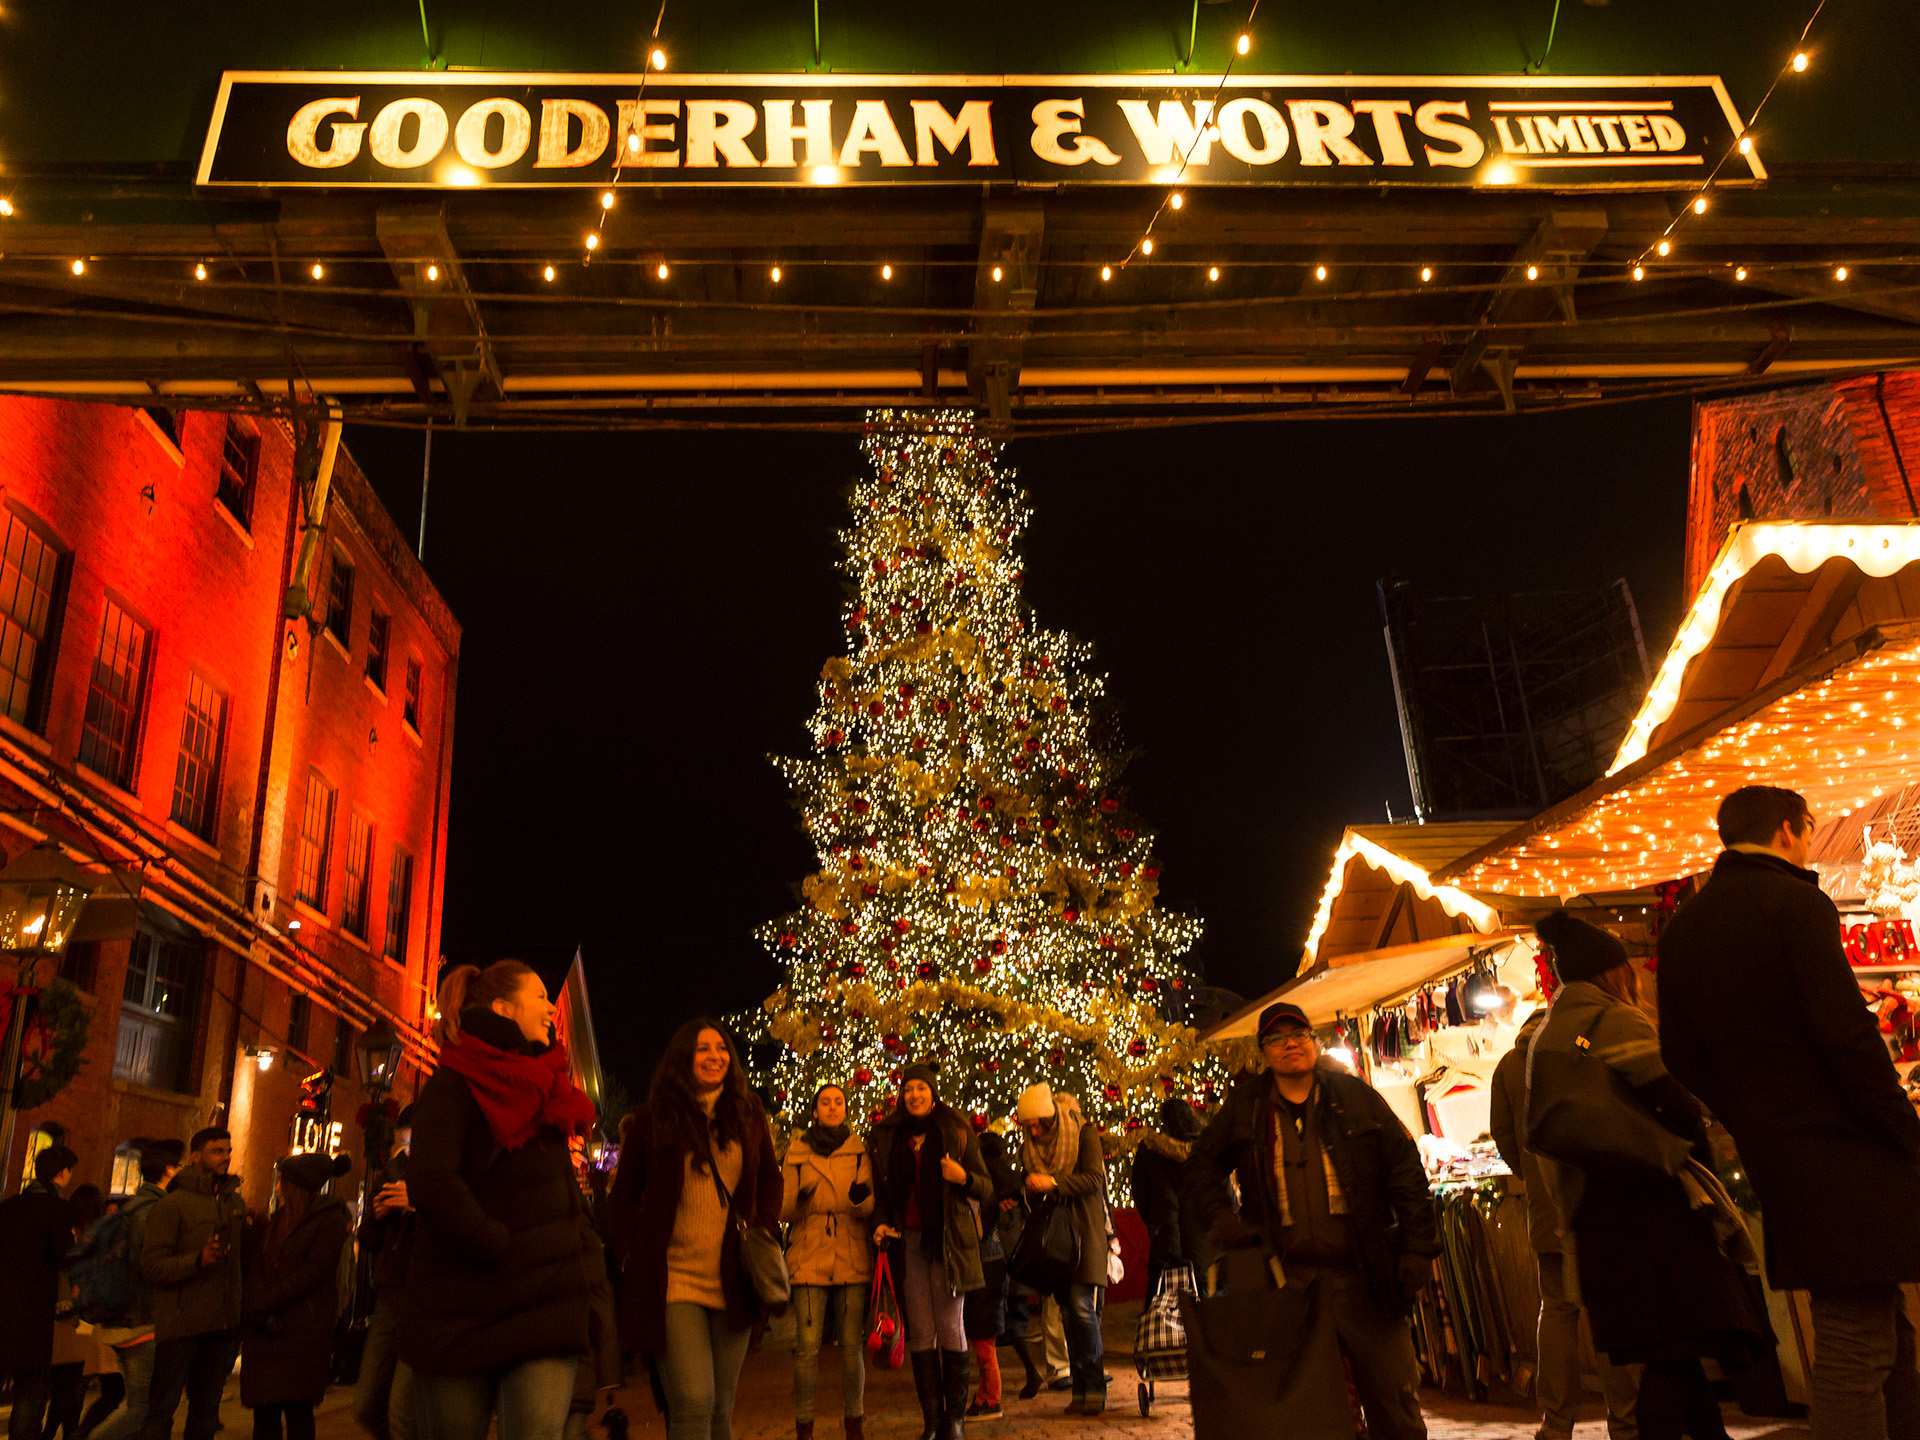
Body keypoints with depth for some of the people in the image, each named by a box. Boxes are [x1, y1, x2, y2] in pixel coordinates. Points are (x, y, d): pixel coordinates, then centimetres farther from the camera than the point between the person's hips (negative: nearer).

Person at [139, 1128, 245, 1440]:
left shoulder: (236, 1202, 11)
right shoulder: (172, 1204, -6)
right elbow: (151, 1265, -14)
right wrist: (198, 1260, -28)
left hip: (223, 1325, 6)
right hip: (181, 1327, -6)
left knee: (206, 1411, 13)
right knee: (162, 1408, -1)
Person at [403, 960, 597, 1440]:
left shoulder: (544, 1091, 15)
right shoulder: (454, 1085, -5)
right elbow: (431, 1181, -20)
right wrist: (502, 1249, -17)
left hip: (544, 1307, 4)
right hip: (462, 1307, -4)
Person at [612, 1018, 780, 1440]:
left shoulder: (748, 1115, 7)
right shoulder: (652, 1119, -1)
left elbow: (770, 1180, 17)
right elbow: (624, 1197, 5)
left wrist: (763, 1229, 3)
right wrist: (646, 1246, -6)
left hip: (733, 1280, 3)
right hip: (675, 1278, -3)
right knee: (693, 1405, -16)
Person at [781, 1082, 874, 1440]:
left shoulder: (859, 1151, 8)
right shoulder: (797, 1152, 7)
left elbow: (870, 1207, 3)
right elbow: (784, 1210, 6)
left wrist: (861, 1198, -19)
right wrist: (797, 1199, -16)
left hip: (853, 1259, 1)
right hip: (809, 1259, -1)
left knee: (853, 1346, 2)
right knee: (807, 1348, -5)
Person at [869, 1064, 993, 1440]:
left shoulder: (956, 1133, 3)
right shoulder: (887, 1137, 9)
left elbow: (987, 1189, 3)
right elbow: (883, 1192, 16)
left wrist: (963, 1178, -17)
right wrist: (881, 1223, -3)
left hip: (948, 1241, -2)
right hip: (908, 1241, 2)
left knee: (951, 1330, 0)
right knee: (920, 1334, 3)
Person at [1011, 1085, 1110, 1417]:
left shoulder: (1084, 1134, -7)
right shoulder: (1031, 1146, 9)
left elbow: (1094, 1179, -16)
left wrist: (1054, 1182, -26)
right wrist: (1030, 1188, -5)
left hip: (1085, 1228, -5)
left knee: (1082, 1306, -12)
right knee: (1068, 1312, 5)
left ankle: (1095, 1390, -4)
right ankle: (1080, 1389, 11)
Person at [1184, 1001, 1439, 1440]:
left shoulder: (1355, 1096, 5)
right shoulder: (1245, 1107, 7)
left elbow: (1406, 1171, 3)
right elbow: (1202, 1165, 17)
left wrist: (1418, 1250, -4)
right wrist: (1222, 1220, 1)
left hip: (1363, 1276, -1)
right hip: (1290, 1276, 1)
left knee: (1395, 1399, 5)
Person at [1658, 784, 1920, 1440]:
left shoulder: (1683, 926, 12)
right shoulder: (1794, 903, -11)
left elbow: (1682, 1057, 14)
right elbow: (1848, 1034, -18)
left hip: (1774, 1157, 8)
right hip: (1841, 1151, -8)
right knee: (1856, 1341, -2)